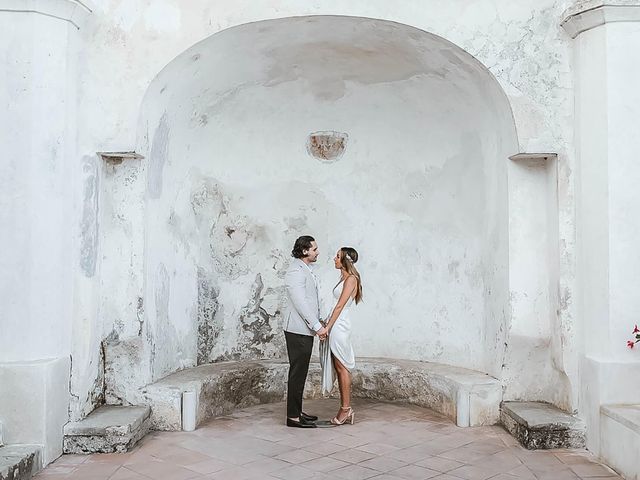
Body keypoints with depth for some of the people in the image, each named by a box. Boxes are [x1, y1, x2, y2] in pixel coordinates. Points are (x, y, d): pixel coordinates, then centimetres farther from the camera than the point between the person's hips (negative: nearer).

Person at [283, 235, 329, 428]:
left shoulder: (306, 270, 17)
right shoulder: (296, 271, -15)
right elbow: (301, 303, -20)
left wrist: (319, 323, 16)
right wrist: (317, 326, -18)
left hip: (306, 330, 10)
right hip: (298, 330, -10)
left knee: (301, 372, 14)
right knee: (297, 372, -4)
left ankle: (297, 412, 22)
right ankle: (293, 416, 2)